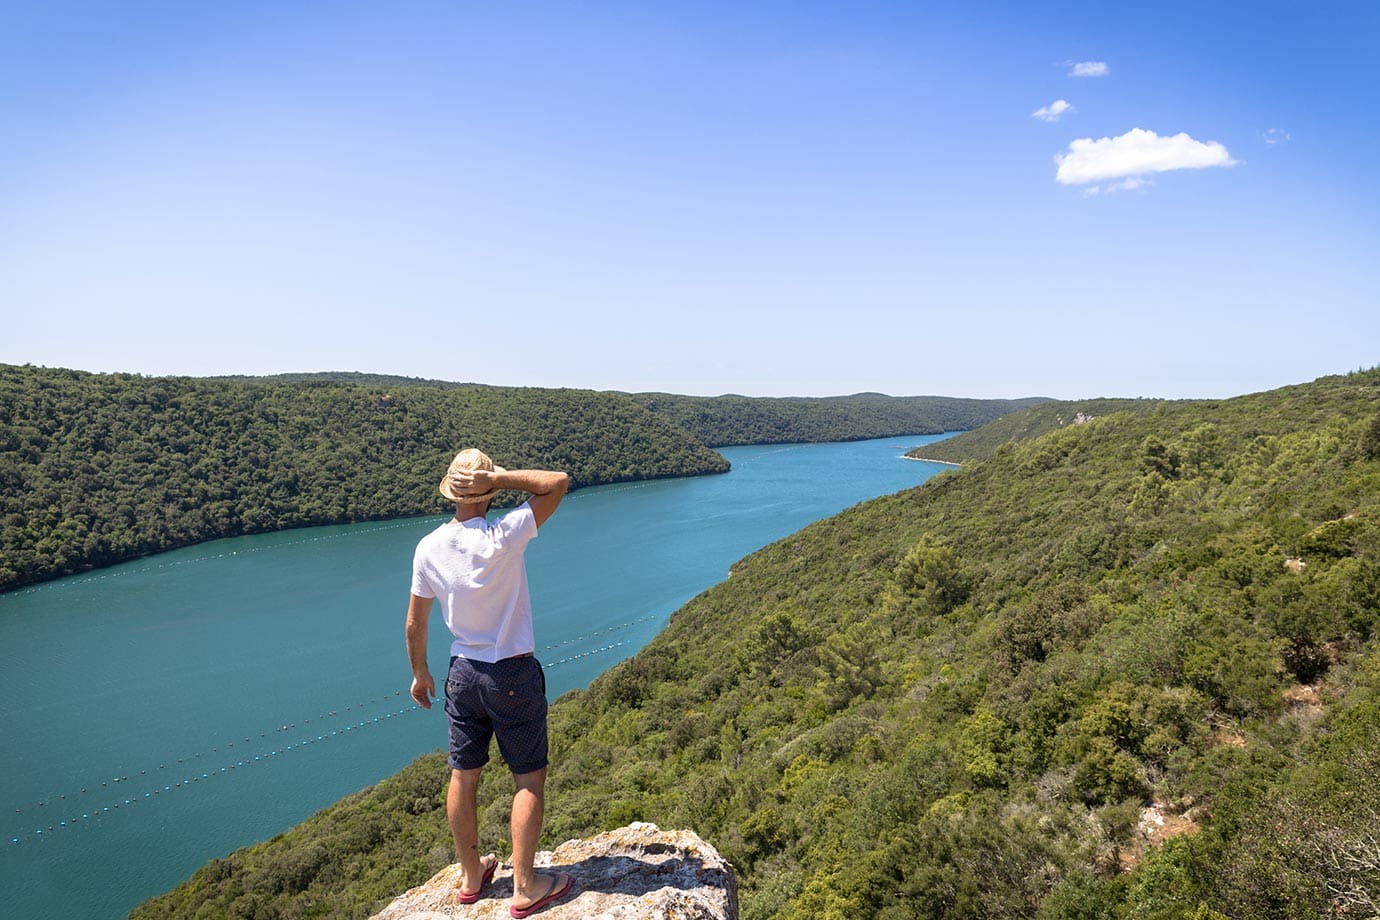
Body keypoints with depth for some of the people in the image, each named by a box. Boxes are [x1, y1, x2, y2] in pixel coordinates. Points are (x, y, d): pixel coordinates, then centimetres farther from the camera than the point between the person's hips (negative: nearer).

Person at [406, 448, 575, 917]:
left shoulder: (428, 548, -6)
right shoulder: (501, 538, -22)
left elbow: (415, 623, 4)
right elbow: (559, 482, -18)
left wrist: (420, 673, 18)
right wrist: (501, 477, -20)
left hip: (463, 673, 5)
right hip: (514, 675, -5)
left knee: (464, 776, 17)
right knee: (529, 779, 9)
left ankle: (471, 876, 34)